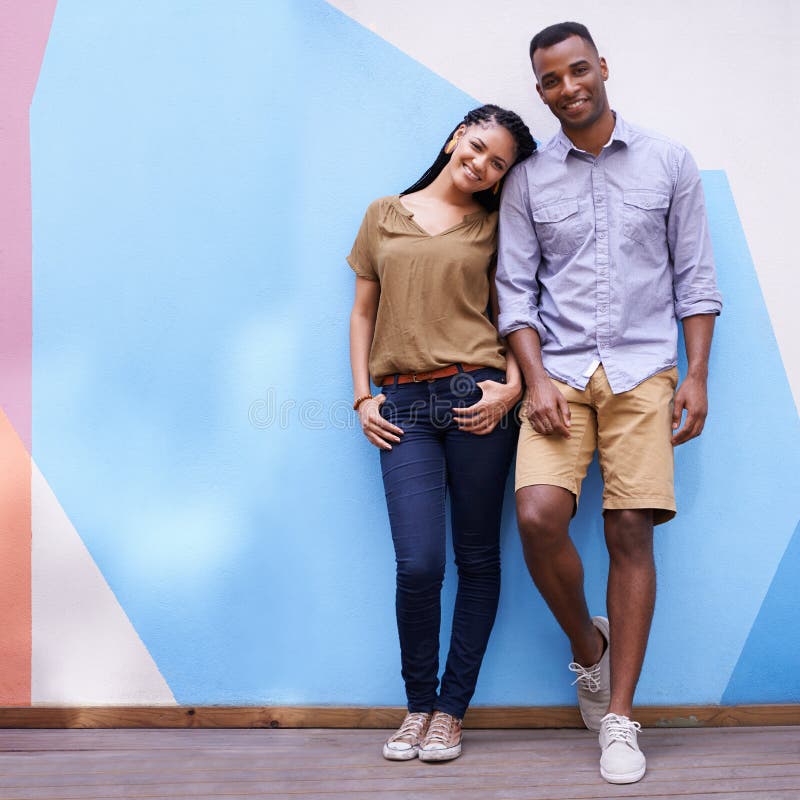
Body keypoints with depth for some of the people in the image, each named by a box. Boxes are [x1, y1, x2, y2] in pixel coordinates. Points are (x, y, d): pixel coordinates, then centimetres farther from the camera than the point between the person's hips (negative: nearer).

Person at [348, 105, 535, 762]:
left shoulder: (493, 227, 11)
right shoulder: (384, 216, 14)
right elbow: (363, 313, 15)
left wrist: (512, 385, -8)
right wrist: (362, 397, 6)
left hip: (476, 398, 0)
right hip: (404, 406, 0)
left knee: (477, 559, 4)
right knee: (418, 563, -7)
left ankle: (452, 709, 17)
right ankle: (418, 706, 14)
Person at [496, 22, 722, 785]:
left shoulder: (668, 163, 9)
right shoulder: (527, 180, 9)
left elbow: (694, 276, 8)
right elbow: (515, 289, 6)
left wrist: (696, 374, -1)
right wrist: (536, 380, -6)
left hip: (642, 371, 0)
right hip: (559, 371, 1)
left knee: (631, 531, -5)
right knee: (538, 518, -17)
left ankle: (619, 719, 5)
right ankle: (586, 644, 13)